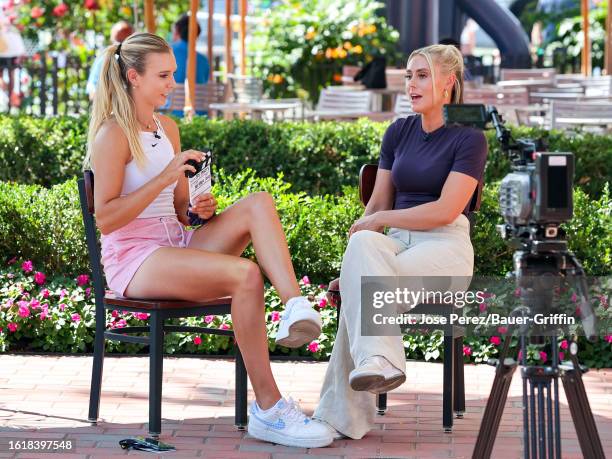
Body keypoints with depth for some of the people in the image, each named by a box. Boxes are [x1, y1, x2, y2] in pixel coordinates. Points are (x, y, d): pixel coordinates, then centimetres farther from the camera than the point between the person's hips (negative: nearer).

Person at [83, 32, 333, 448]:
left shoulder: (167, 128, 16)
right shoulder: (113, 134, -8)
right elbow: (105, 219, -16)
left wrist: (199, 209, -3)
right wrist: (164, 178, -21)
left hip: (176, 247, 7)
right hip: (133, 260, -7)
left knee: (259, 203, -17)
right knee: (246, 274, -30)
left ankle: (296, 306, -39)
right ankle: (268, 409, -27)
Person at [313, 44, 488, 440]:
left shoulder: (469, 138, -1)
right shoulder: (399, 132, 17)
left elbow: (445, 211, -11)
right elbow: (378, 202, 17)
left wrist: (379, 220, -7)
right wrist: (361, 239, -3)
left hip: (445, 247, -4)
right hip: (397, 243, 4)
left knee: (362, 286, -33)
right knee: (363, 248, -35)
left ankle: (344, 415, -35)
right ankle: (379, 361, -42)